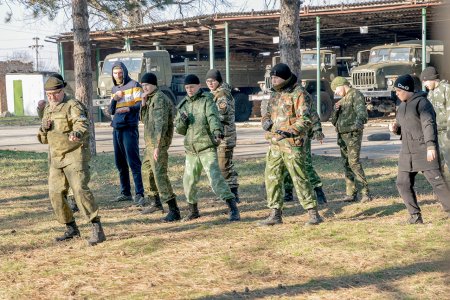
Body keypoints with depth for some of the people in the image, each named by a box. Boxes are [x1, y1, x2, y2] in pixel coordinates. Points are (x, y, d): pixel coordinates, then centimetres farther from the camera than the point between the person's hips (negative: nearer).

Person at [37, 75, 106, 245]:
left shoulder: (73, 106, -10)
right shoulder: (48, 109, 15)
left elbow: (82, 125, -29)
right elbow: (43, 138, 19)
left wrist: (77, 133, -53)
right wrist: (43, 128, -4)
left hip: (75, 156, -8)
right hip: (56, 159, 8)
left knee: (80, 190, -20)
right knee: (55, 194, 6)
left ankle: (97, 230, -19)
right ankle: (71, 229, 20)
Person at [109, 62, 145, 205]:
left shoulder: (134, 85, -2)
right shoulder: (114, 89, 18)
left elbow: (141, 104, -10)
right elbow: (111, 111, 17)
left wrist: (129, 108, -29)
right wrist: (114, 99, -2)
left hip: (129, 127, -7)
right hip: (116, 128, 7)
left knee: (133, 161, -11)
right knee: (120, 163, 10)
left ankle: (139, 194, -11)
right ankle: (125, 193, 20)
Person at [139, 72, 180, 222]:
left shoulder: (159, 99, -16)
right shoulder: (151, 99, 15)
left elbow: (161, 124, -23)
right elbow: (144, 119, 17)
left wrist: (157, 146, -28)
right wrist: (143, 103, 2)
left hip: (158, 143, -10)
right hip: (150, 143, 11)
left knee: (160, 175, -15)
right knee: (146, 171, 21)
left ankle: (174, 211, -15)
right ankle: (156, 203, 36)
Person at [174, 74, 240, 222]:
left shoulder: (206, 100, -3)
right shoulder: (183, 105, 13)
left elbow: (213, 117, -22)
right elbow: (179, 130, 13)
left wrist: (217, 131, -42)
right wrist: (182, 121, -10)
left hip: (207, 148, -6)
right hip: (191, 150, 6)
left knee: (215, 177, -17)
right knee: (188, 181, 11)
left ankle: (233, 209, -16)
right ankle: (193, 210, 31)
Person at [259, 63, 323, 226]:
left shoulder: (299, 94, -10)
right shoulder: (275, 94, 15)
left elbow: (306, 120, -18)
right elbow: (268, 113, 23)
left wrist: (290, 132, -31)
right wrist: (266, 121, -1)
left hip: (292, 144, -8)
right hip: (275, 144, 8)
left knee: (300, 178, -5)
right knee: (272, 178, 7)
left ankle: (314, 214, 3)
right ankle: (275, 214, 15)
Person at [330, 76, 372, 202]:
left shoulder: (355, 94, -2)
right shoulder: (341, 100, 22)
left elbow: (362, 111, -18)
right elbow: (334, 121, 21)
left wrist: (359, 122, -39)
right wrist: (335, 110, 0)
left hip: (353, 134, -8)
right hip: (342, 135, 8)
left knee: (354, 162, -16)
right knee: (346, 164, 6)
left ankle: (365, 193, -15)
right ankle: (351, 193, 8)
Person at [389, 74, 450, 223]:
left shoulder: (421, 102, -10)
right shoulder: (401, 106, 17)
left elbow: (429, 124, -20)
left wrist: (431, 146, -30)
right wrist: (395, 128, 3)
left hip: (424, 151, -8)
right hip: (407, 152, 8)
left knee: (437, 181, -8)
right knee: (403, 183, 4)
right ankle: (415, 215, 11)